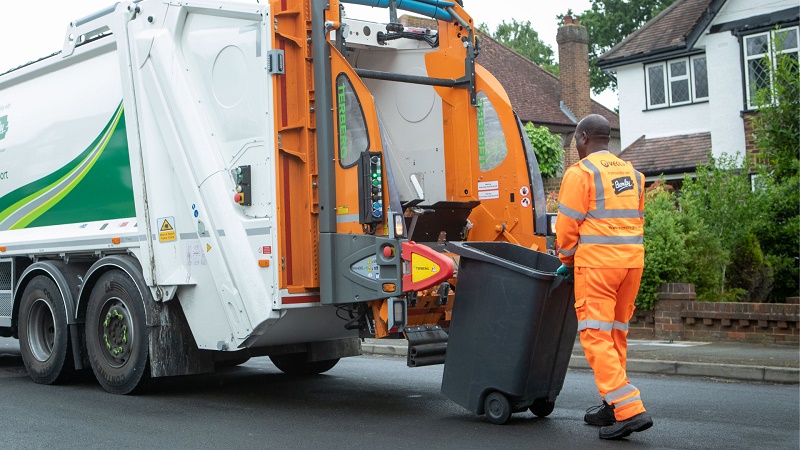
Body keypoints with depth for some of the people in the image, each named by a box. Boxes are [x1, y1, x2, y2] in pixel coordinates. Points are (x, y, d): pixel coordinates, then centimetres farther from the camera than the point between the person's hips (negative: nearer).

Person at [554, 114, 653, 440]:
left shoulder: (581, 172, -5)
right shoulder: (631, 173, 17)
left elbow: (567, 225, -6)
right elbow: (636, 220, 17)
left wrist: (567, 261, 9)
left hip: (596, 263, -7)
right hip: (632, 261, 8)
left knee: (596, 336, -6)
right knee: (616, 334, 15)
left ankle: (629, 410, -14)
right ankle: (614, 406, 23)